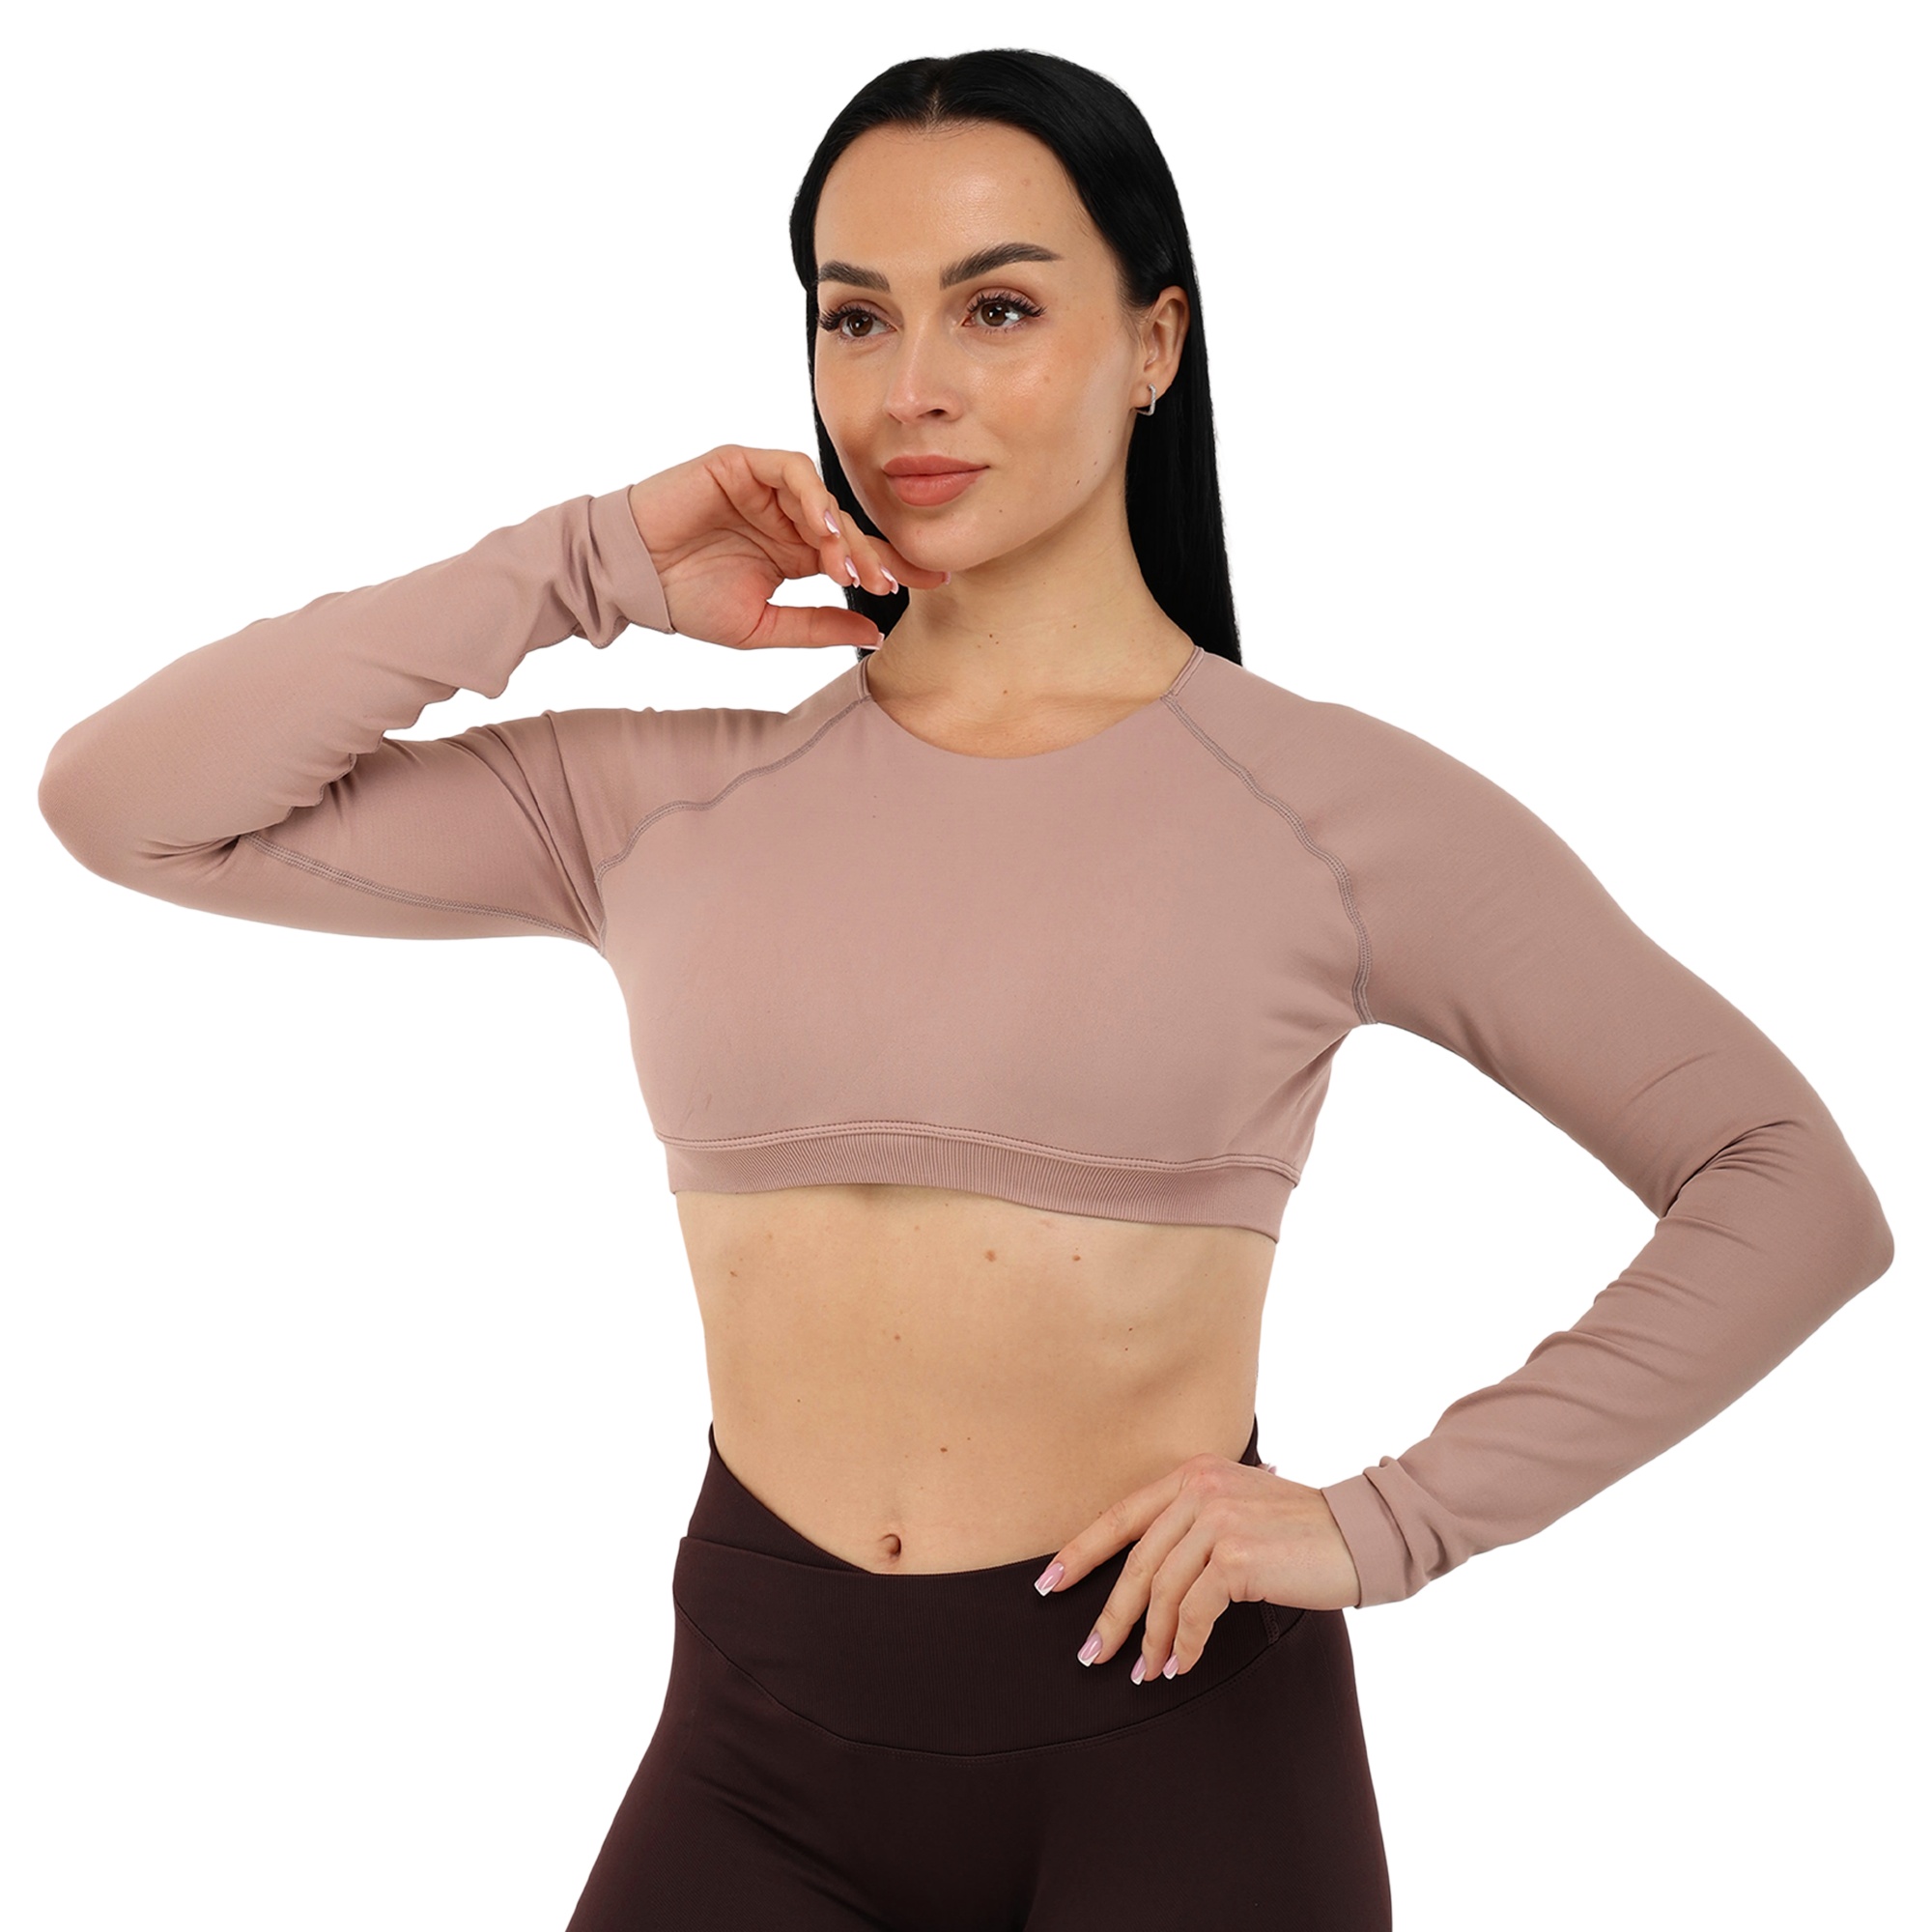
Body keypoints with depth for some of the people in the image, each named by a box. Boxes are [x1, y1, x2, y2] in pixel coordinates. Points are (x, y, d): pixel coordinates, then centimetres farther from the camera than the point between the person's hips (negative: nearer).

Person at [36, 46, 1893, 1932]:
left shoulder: (1330, 805, -4)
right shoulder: (666, 806, 3)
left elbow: (1792, 1192, -2)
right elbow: (123, 802, -2)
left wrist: (1390, 1521, -9)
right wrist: (587, 567, -5)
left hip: (1168, 1733, -2)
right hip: (757, 1755, 3)